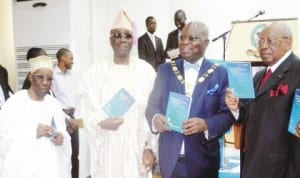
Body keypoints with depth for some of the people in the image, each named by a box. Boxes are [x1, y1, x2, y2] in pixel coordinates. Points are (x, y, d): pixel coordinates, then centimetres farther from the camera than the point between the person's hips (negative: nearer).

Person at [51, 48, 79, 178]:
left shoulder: (71, 75, 11)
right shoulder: (53, 75, -10)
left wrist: (73, 117, 4)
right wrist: (67, 119, -10)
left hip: (71, 116, 6)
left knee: (75, 151, 10)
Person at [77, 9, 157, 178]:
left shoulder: (146, 71, 1)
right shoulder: (95, 72, 0)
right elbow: (87, 111, -1)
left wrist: (150, 147, -3)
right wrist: (101, 122, -22)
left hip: (136, 147, 1)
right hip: (107, 148, 0)